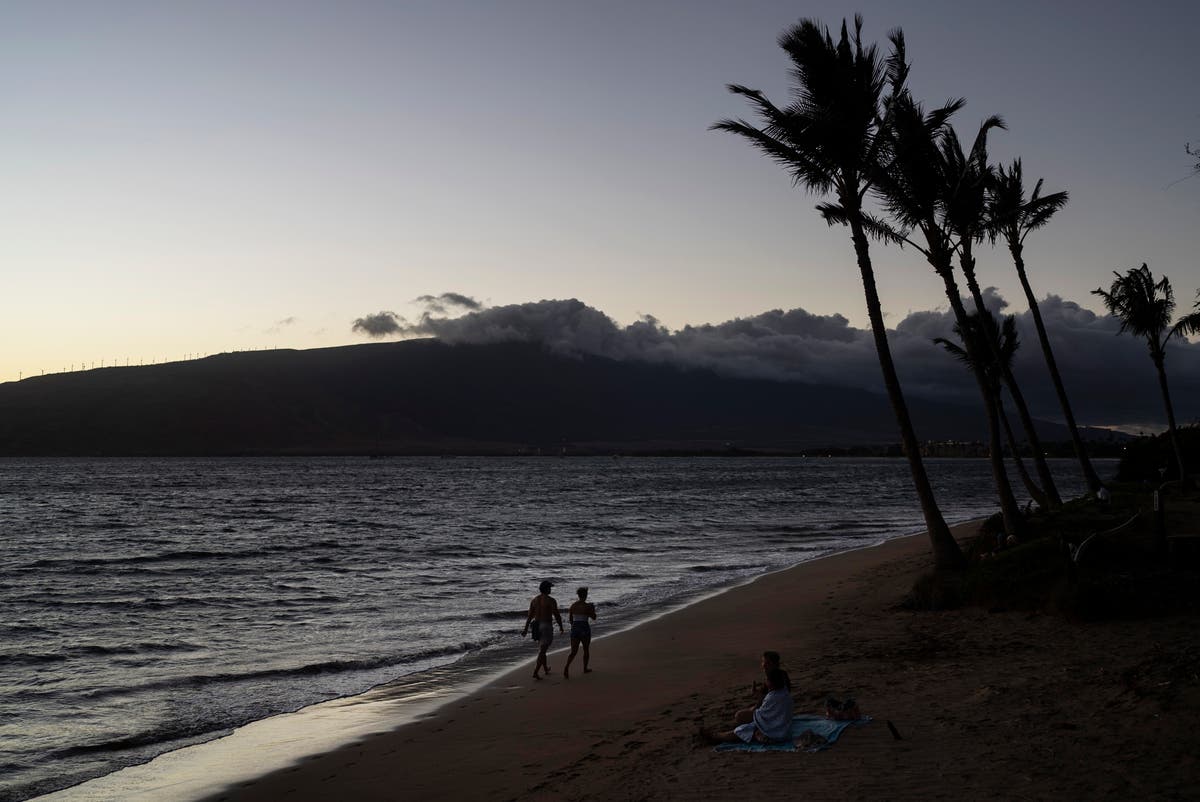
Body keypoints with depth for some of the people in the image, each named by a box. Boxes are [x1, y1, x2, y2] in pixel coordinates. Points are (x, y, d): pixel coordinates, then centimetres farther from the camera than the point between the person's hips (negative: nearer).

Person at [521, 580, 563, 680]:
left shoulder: (534, 600, 5)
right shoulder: (551, 600, -12)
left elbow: (529, 615, 6)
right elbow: (557, 615, -11)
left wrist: (526, 629, 8)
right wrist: (561, 626, 3)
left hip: (537, 626, 7)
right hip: (546, 626, -6)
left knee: (542, 649, 21)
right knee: (542, 650, -7)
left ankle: (546, 670, 36)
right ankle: (535, 673, -15)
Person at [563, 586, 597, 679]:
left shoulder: (572, 605, 3)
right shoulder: (587, 606, -10)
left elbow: (570, 619, 10)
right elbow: (594, 618, -1)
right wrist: (593, 609, 15)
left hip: (574, 628, 3)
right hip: (585, 629, -3)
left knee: (573, 651, 1)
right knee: (586, 649, 19)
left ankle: (566, 667, -22)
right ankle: (585, 669, 30)